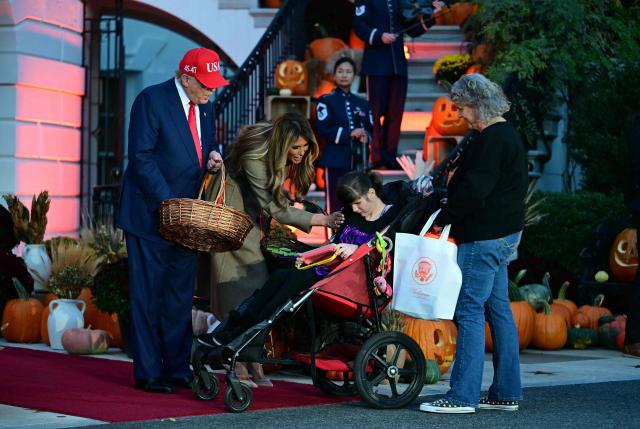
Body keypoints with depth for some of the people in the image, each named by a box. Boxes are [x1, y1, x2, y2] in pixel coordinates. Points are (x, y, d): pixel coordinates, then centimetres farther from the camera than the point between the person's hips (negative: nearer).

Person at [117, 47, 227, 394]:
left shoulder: (204, 107, 12)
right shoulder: (152, 100, -10)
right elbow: (141, 157, -15)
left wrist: (211, 160, -2)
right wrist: (168, 201, -20)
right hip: (150, 216, -7)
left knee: (180, 297, 9)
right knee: (148, 296, -2)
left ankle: (177, 369, 14)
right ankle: (148, 373, 3)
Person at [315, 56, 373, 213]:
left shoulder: (362, 103, 16)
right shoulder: (326, 101, 2)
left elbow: (371, 129, 14)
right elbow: (323, 129, -8)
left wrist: (365, 136, -10)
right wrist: (349, 134, -17)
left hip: (358, 161, 4)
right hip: (336, 160, -4)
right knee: (335, 205, -6)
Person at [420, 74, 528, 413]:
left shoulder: (493, 140, -17)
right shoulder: (506, 135, 16)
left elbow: (474, 191, -22)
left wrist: (444, 218, -12)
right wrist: (452, 203, 12)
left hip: (484, 238, -11)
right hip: (503, 234, 11)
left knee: (470, 311, -8)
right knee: (498, 311, 12)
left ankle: (462, 396, -6)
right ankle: (506, 392, 17)